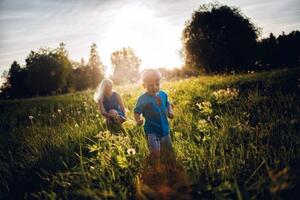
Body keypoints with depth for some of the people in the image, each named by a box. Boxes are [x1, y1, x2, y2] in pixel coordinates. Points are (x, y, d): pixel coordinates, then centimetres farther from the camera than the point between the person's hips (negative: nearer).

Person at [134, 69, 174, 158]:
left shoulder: (163, 94, -1)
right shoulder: (143, 98, -15)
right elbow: (137, 111, -11)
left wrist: (170, 112, -2)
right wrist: (138, 120, -31)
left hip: (165, 128, 5)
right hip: (152, 130, -5)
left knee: (168, 150, 19)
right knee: (155, 154, -15)